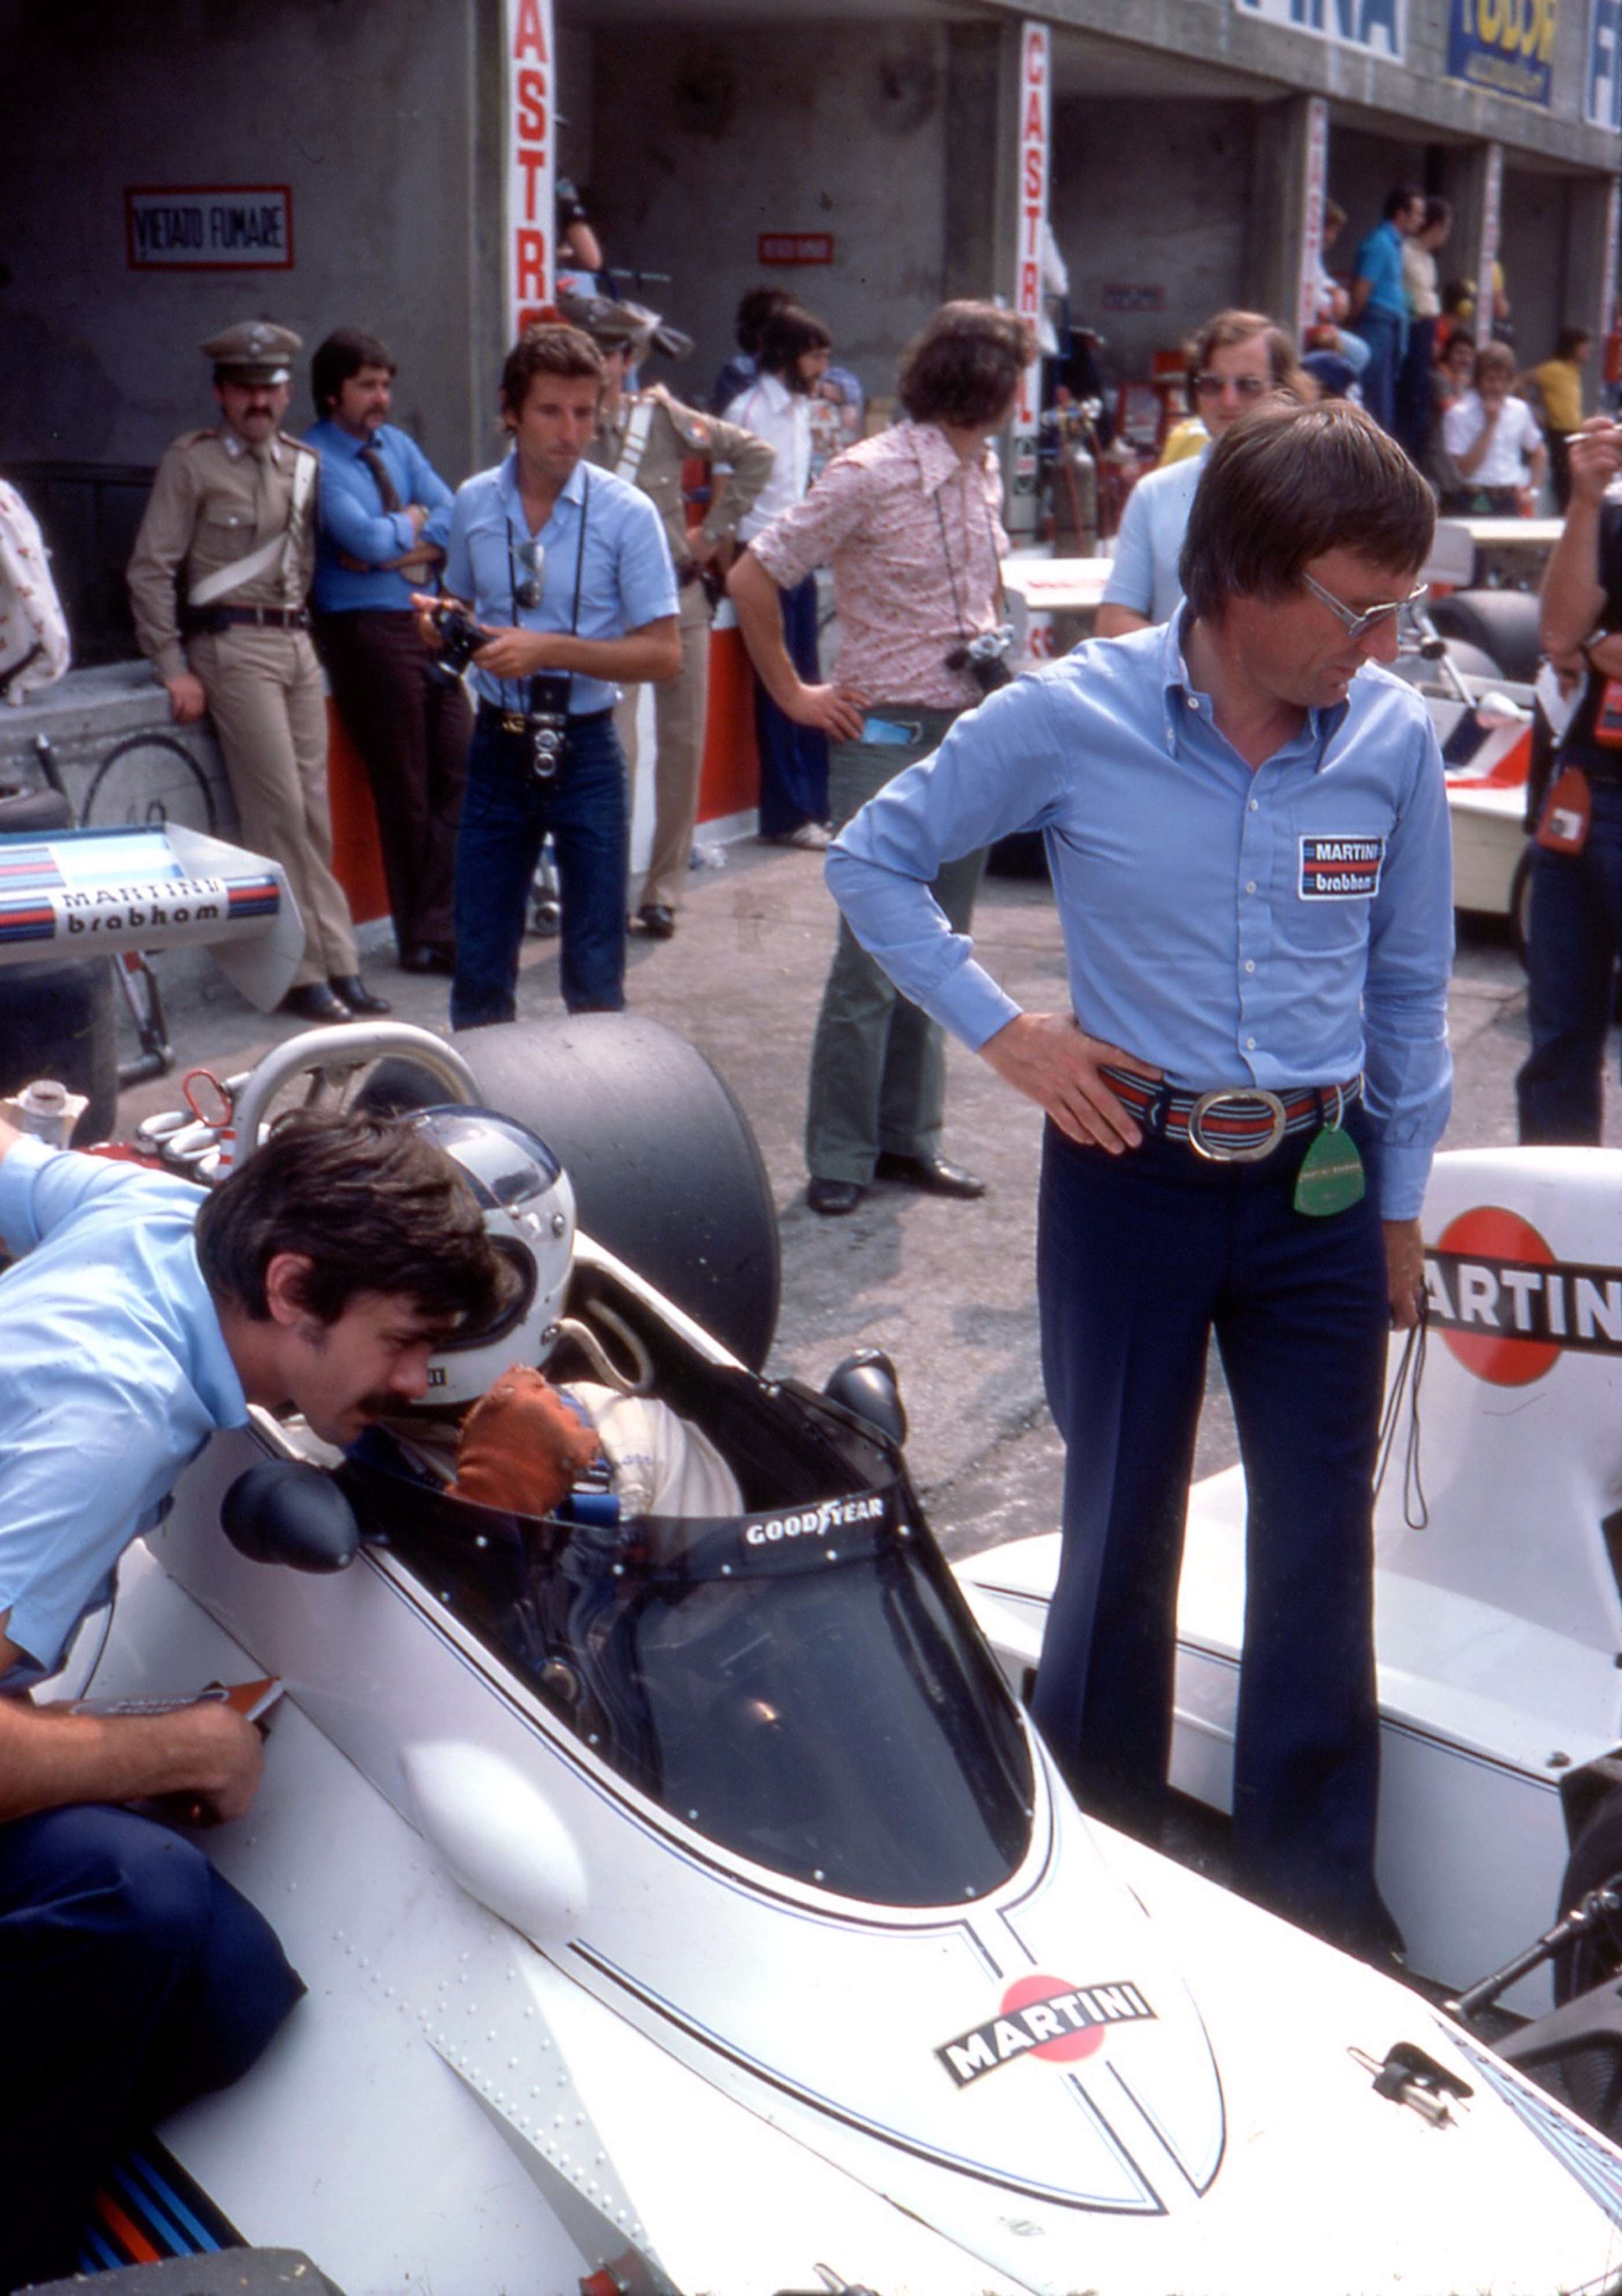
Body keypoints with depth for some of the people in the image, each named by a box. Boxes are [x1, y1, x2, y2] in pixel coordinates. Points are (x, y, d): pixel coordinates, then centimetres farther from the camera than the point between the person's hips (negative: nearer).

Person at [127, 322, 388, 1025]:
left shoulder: (305, 463, 13)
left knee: (314, 810, 6)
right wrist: (174, 668, -9)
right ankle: (303, 970, -3)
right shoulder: (193, 462, -1)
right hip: (234, 645, -5)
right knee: (278, 809, -9)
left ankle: (336, 965, 10)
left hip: (298, 643, 5)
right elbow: (151, 569, -4)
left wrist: (306, 626, 6)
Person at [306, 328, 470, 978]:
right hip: (366, 628, -6)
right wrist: (415, 522, 1)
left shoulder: (398, 445, 14)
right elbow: (370, 541, -17)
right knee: (404, 790, -1)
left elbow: (456, 523, 3)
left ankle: (437, 926, 8)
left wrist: (392, 542, -10)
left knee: (459, 772, 1)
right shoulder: (314, 459, -6)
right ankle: (423, 940, 10)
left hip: (430, 621, 6)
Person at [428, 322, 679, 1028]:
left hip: (585, 751, -3)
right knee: (479, 967, 8)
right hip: (497, 748, 3)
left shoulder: (626, 513, -8)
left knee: (595, 970, 6)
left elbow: (664, 654, -10)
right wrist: (441, 626, -5)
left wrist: (548, 649, -19)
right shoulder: (473, 504, 3)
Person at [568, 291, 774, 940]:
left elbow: (754, 454, 8)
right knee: (614, 752, -13)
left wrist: (716, 529, 4)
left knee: (682, 746, 6)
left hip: (680, 598, 3)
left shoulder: (662, 418, 0)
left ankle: (664, 888, 17)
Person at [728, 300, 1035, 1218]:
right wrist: (794, 694, -7)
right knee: (873, 960, -5)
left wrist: (989, 655, 14)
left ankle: (911, 1138, 21)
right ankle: (840, 1157, 6)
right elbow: (752, 578, -12)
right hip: (890, 737, -7)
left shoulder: (985, 469, 9)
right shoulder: (873, 475, -13)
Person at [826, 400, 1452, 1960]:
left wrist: (1401, 1206, 10)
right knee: (1121, 1536, 11)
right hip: (1131, 1177, -2)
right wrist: (1001, 1031, -7)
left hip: (1319, 1187, 2)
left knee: (1322, 1551, 8)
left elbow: (1409, 988, 7)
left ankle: (1319, 1904, 25)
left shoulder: (1393, 737, -4)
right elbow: (871, 861, 1)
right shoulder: (1071, 719, -11)